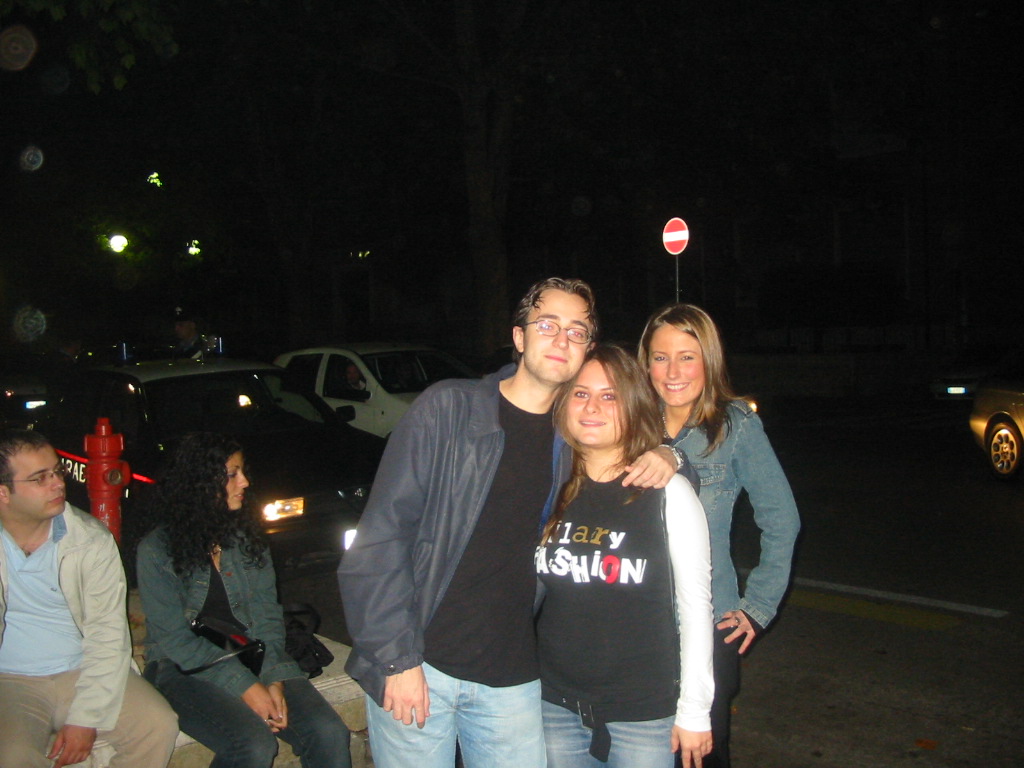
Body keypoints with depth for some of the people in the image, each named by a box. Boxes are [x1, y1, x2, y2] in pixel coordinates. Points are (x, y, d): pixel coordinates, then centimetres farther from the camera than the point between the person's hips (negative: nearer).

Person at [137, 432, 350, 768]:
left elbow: (268, 615, 6)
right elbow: (173, 638, -11)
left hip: (251, 658, 4)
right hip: (185, 669, -4)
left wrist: (272, 680, -12)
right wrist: (245, 686, -18)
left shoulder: (247, 537, 9)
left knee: (329, 734, -20)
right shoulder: (157, 550, -6)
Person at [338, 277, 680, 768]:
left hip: (511, 680, 4)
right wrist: (396, 658, -13)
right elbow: (381, 535, -9)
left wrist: (663, 456, -2)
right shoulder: (448, 408, -8)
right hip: (419, 665, -3)